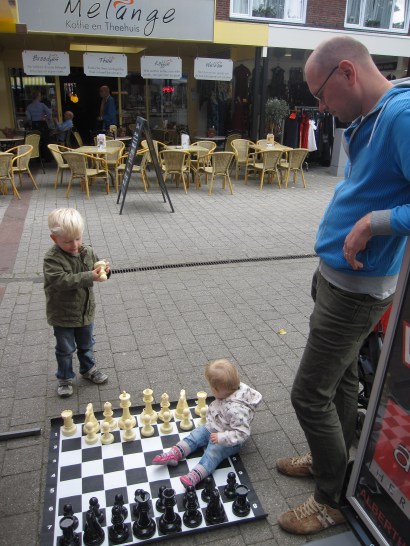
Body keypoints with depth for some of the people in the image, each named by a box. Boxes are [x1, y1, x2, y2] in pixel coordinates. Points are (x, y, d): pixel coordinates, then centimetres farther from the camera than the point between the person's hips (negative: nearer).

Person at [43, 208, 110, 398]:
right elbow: (61, 281, -35)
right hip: (62, 314, -4)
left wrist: (104, 270, -22)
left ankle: (88, 369, 45)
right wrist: (89, 277, -39)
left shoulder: (88, 252, -6)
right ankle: (65, 378, 33)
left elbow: (96, 272, 2)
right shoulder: (52, 258, -23)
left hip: (85, 311, 5)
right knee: (65, 349, 13)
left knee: (86, 344, 24)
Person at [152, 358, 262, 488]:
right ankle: (174, 454, -2)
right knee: (195, 435, 2)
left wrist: (221, 437, -35)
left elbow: (242, 433, -34)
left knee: (213, 453, -24)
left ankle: (194, 477, -35)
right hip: (213, 429, 9)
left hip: (227, 441, -8)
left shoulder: (236, 409, -39)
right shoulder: (230, 391, -15)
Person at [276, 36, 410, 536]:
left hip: (356, 288, -9)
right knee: (340, 379, 22)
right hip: (335, 276, 10)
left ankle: (333, 499, 24)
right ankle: (330, 460, 43)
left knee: (309, 395, 1)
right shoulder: (367, 120, 8)